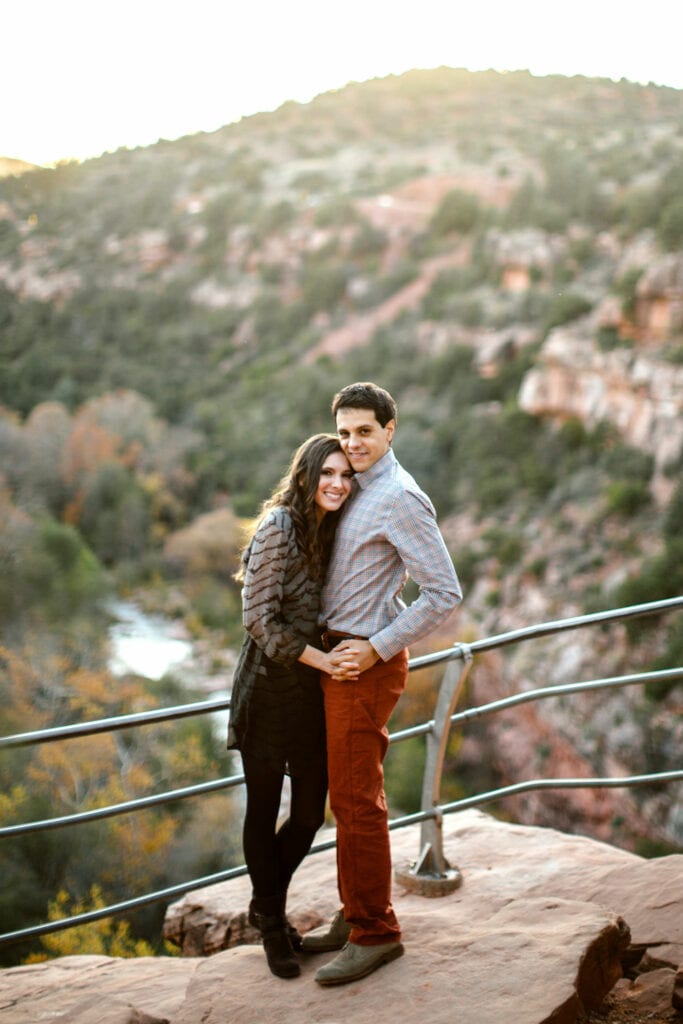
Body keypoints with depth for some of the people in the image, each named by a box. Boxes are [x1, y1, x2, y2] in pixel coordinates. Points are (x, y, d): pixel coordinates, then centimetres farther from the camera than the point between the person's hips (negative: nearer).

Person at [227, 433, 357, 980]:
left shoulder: (331, 530, 9)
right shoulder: (279, 527, -15)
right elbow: (259, 618, -18)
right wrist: (320, 659, -17)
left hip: (314, 688, 7)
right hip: (269, 685, -7)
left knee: (310, 812, 10)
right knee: (264, 810, 8)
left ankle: (267, 903, 36)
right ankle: (272, 926, 28)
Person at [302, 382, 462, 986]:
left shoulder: (401, 499, -16)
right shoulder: (360, 489, 13)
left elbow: (445, 593, -20)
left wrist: (376, 648, -20)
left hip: (367, 664, -9)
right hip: (341, 654, 9)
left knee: (356, 799, -3)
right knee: (349, 794, 15)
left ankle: (374, 933, 8)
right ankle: (356, 913, 27)